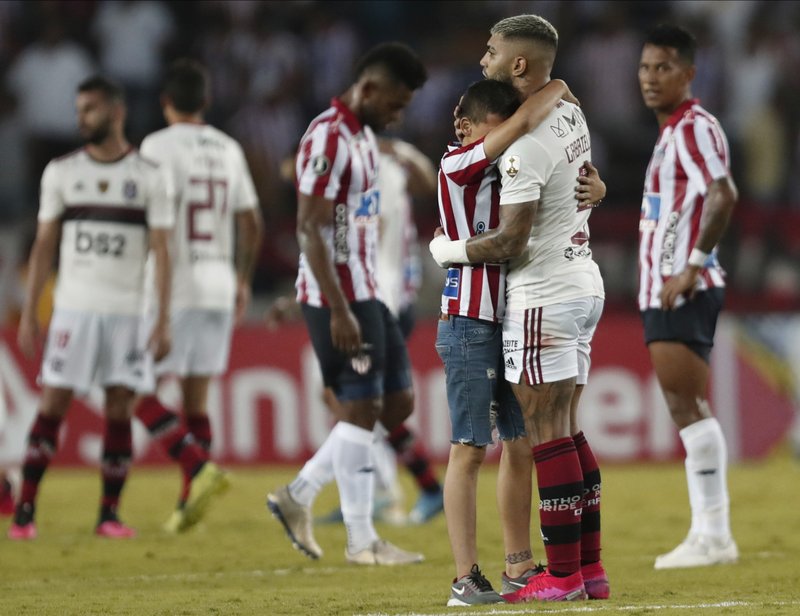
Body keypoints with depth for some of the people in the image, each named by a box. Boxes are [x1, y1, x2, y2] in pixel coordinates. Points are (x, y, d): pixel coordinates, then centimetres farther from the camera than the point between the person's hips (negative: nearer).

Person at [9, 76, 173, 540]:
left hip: (128, 311, -1)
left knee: (121, 409, -1)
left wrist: (164, 321, -6)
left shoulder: (148, 177, 2)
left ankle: (110, 513, 7)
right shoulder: (62, 172, 7)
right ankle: (25, 510, -1)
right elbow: (44, 246, 8)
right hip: (74, 307, 1)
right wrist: (29, 314, 4)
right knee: (53, 402, -4)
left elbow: (161, 252, 0)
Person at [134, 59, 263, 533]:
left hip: (174, 287, -6)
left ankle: (201, 469, -18)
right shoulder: (229, 150, 11)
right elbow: (251, 225, 14)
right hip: (219, 287, 6)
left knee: (141, 394, -1)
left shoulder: (159, 147, -8)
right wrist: (244, 281, 25)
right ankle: (189, 504, 6)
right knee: (197, 398, 9)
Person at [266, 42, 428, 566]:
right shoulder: (329, 140, -16)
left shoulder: (364, 136, 14)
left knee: (398, 403, 11)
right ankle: (362, 541, 3)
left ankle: (299, 497, 16)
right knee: (362, 409, -5)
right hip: (338, 297, -10)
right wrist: (339, 311, -22)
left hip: (365, 293, 10)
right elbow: (310, 230, -20)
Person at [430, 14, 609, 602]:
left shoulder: (527, 144, -20)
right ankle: (590, 567, 13)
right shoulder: (571, 114, 9)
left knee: (548, 434, -4)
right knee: (568, 432, 12)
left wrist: (446, 250, -3)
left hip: (544, 298, -9)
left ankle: (563, 574, -2)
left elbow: (510, 243, -21)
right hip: (584, 283, 9)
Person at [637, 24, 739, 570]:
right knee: (686, 410, 8)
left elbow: (723, 196, -24)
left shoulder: (694, 128, -11)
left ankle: (713, 534, -12)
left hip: (684, 294, -10)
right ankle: (710, 534, 9)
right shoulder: (672, 132, 19)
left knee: (688, 405, -11)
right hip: (663, 293, 10)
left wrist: (692, 266, -25)